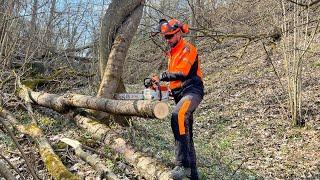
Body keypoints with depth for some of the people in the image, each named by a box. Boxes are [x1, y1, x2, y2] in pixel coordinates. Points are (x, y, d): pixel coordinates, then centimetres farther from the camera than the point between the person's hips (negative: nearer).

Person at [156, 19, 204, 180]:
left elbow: (182, 73, -17)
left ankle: (183, 164, -38)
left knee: (177, 116, -36)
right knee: (186, 135, 9)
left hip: (192, 91, -10)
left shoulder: (187, 49, -4)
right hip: (180, 95, 10)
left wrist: (165, 76, -3)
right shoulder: (171, 53, 24)